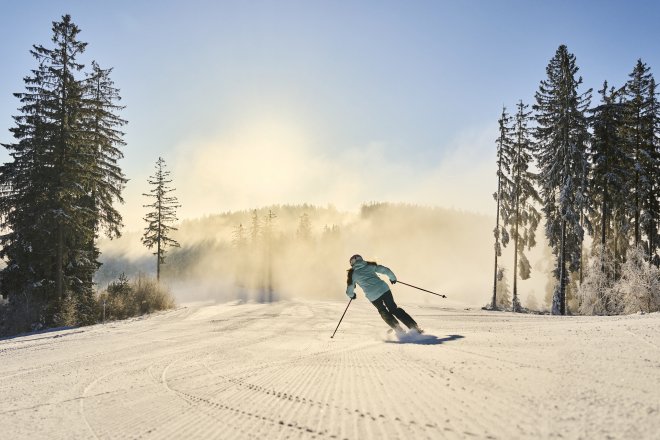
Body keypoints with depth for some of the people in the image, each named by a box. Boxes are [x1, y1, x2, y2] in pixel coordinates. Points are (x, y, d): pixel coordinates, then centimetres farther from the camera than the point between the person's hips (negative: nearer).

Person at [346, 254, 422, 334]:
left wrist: (352, 295, 36)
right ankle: (414, 327, 6)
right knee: (394, 309, 16)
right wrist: (393, 278, 29)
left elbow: (349, 291, 12)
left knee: (383, 311, 25)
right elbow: (385, 270, 11)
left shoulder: (352, 274, 9)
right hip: (384, 289, 2)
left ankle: (398, 329, 12)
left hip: (372, 296, -2)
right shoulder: (370, 265, 14)